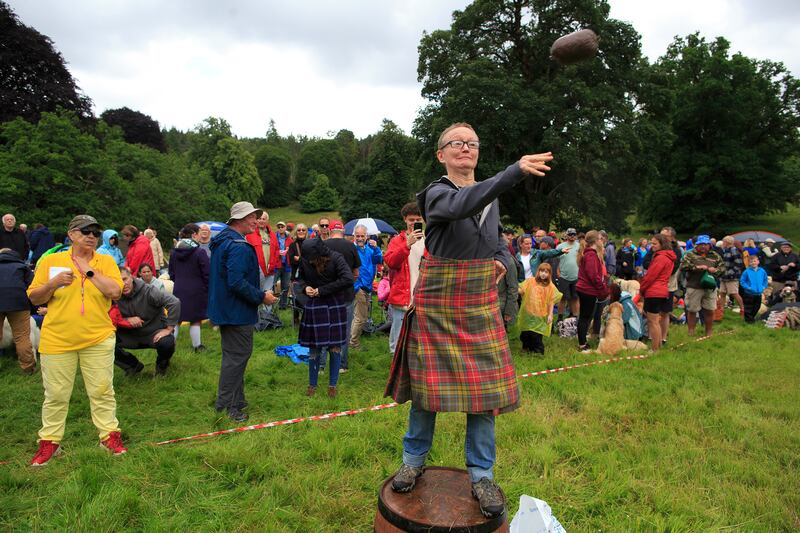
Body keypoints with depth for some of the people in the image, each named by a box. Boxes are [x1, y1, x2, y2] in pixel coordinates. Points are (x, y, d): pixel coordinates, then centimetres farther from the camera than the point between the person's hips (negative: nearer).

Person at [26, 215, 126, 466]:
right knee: (56, 394, 10)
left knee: (102, 390, 8)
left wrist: (88, 269, -13)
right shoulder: (50, 261, 1)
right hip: (57, 340, 0)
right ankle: (49, 441, 25)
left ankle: (109, 434, 21)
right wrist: (52, 284, -15)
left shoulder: (106, 261, 1)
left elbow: (115, 292, -13)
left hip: (98, 339, 0)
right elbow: (34, 298, 4)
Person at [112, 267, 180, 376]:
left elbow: (175, 302, -29)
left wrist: (169, 329, -26)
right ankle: (134, 365, 7)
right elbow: (114, 320, -3)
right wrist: (127, 320, -23)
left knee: (167, 343, -36)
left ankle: (161, 366, 2)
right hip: (132, 335, 4)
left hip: (155, 333, -4)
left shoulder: (147, 291, -21)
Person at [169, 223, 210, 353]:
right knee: (195, 321, 5)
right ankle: (197, 347, 14)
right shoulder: (199, 252, -14)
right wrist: (208, 289, 1)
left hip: (178, 290, 5)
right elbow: (206, 275, -12)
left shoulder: (174, 252, 4)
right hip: (196, 292, -5)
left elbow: (171, 274, 13)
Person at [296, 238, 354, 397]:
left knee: (335, 348, 4)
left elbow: (348, 279, -24)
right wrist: (305, 287, -11)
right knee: (314, 349, 5)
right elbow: (300, 278, 13)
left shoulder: (335, 258, -15)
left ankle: (332, 385, 21)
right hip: (314, 307, 2)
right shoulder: (305, 260, -6)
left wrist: (322, 290, -19)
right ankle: (312, 384, 24)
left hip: (335, 307, -2)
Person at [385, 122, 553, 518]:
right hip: (437, 300, -4)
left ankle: (481, 475, 16)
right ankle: (414, 460, 26)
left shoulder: (490, 196, 11)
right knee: (428, 381, 5)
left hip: (480, 303, 4)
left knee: (483, 386, 2)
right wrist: (515, 171, -44)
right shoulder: (437, 193, -8)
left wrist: (502, 260, 2)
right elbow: (463, 205, -33)